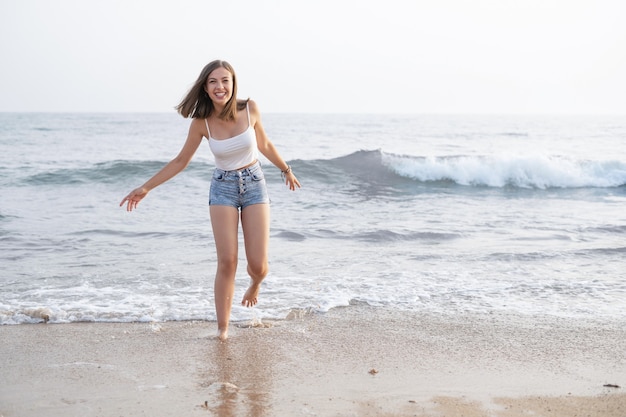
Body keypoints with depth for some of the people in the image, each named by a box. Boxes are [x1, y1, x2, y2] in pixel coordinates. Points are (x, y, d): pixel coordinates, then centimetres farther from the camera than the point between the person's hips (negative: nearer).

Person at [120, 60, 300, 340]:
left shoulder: (249, 109, -10)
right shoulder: (201, 123, -11)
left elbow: (264, 145, 8)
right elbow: (180, 161, 0)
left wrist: (286, 169, 21)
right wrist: (146, 188, -2)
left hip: (254, 184, 1)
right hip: (223, 188, 0)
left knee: (258, 264, -4)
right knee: (227, 262, -11)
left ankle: (255, 282, 35)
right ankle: (223, 327, 2)